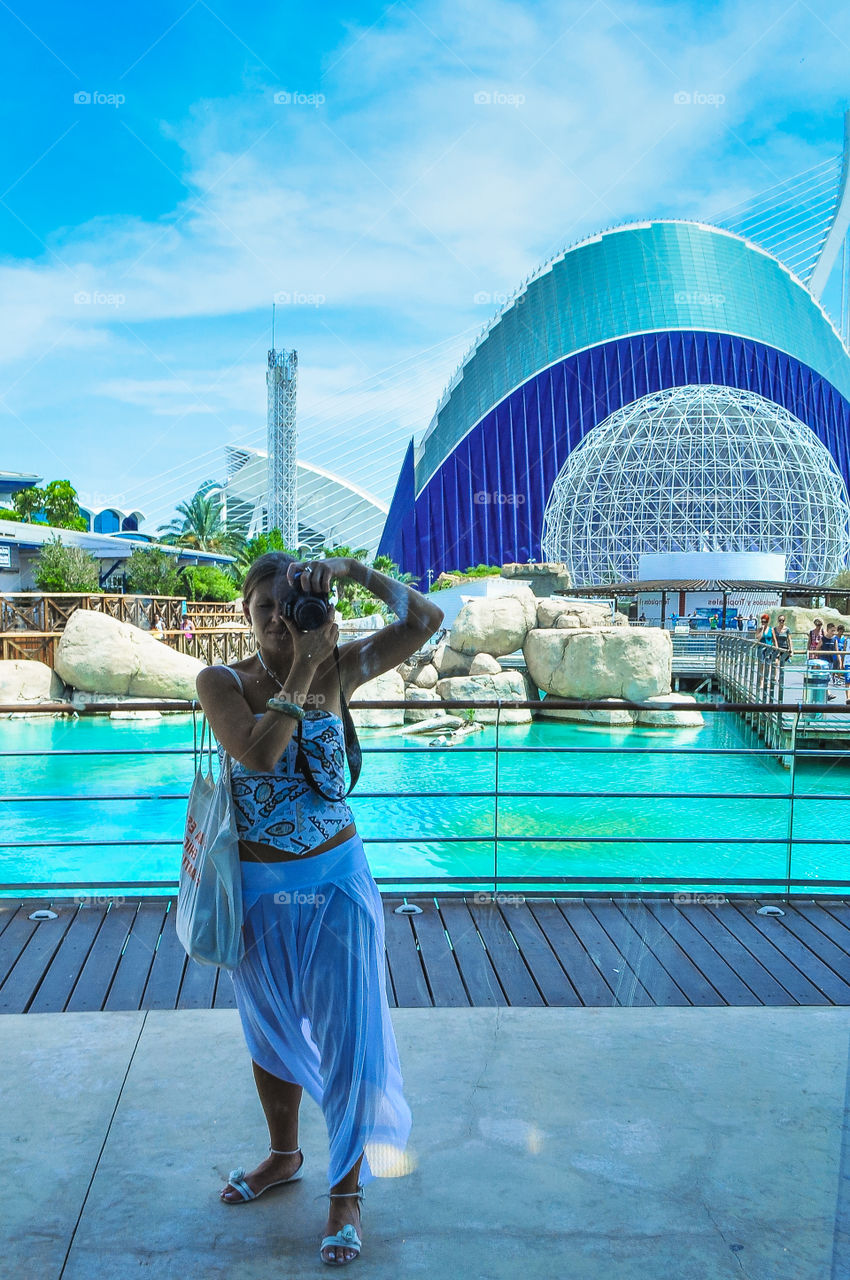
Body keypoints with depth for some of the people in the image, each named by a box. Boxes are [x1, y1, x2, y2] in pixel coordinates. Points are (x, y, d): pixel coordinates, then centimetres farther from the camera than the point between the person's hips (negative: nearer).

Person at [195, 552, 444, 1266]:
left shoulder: (338, 668, -6)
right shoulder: (222, 682, -8)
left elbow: (426, 620, -14)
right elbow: (256, 754, -25)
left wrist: (352, 569, -22)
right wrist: (302, 672, -25)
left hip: (336, 882, -1)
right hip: (259, 887, 1)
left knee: (346, 1033, 5)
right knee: (271, 1033, 20)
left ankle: (348, 1190, 22)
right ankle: (283, 1156, 43)